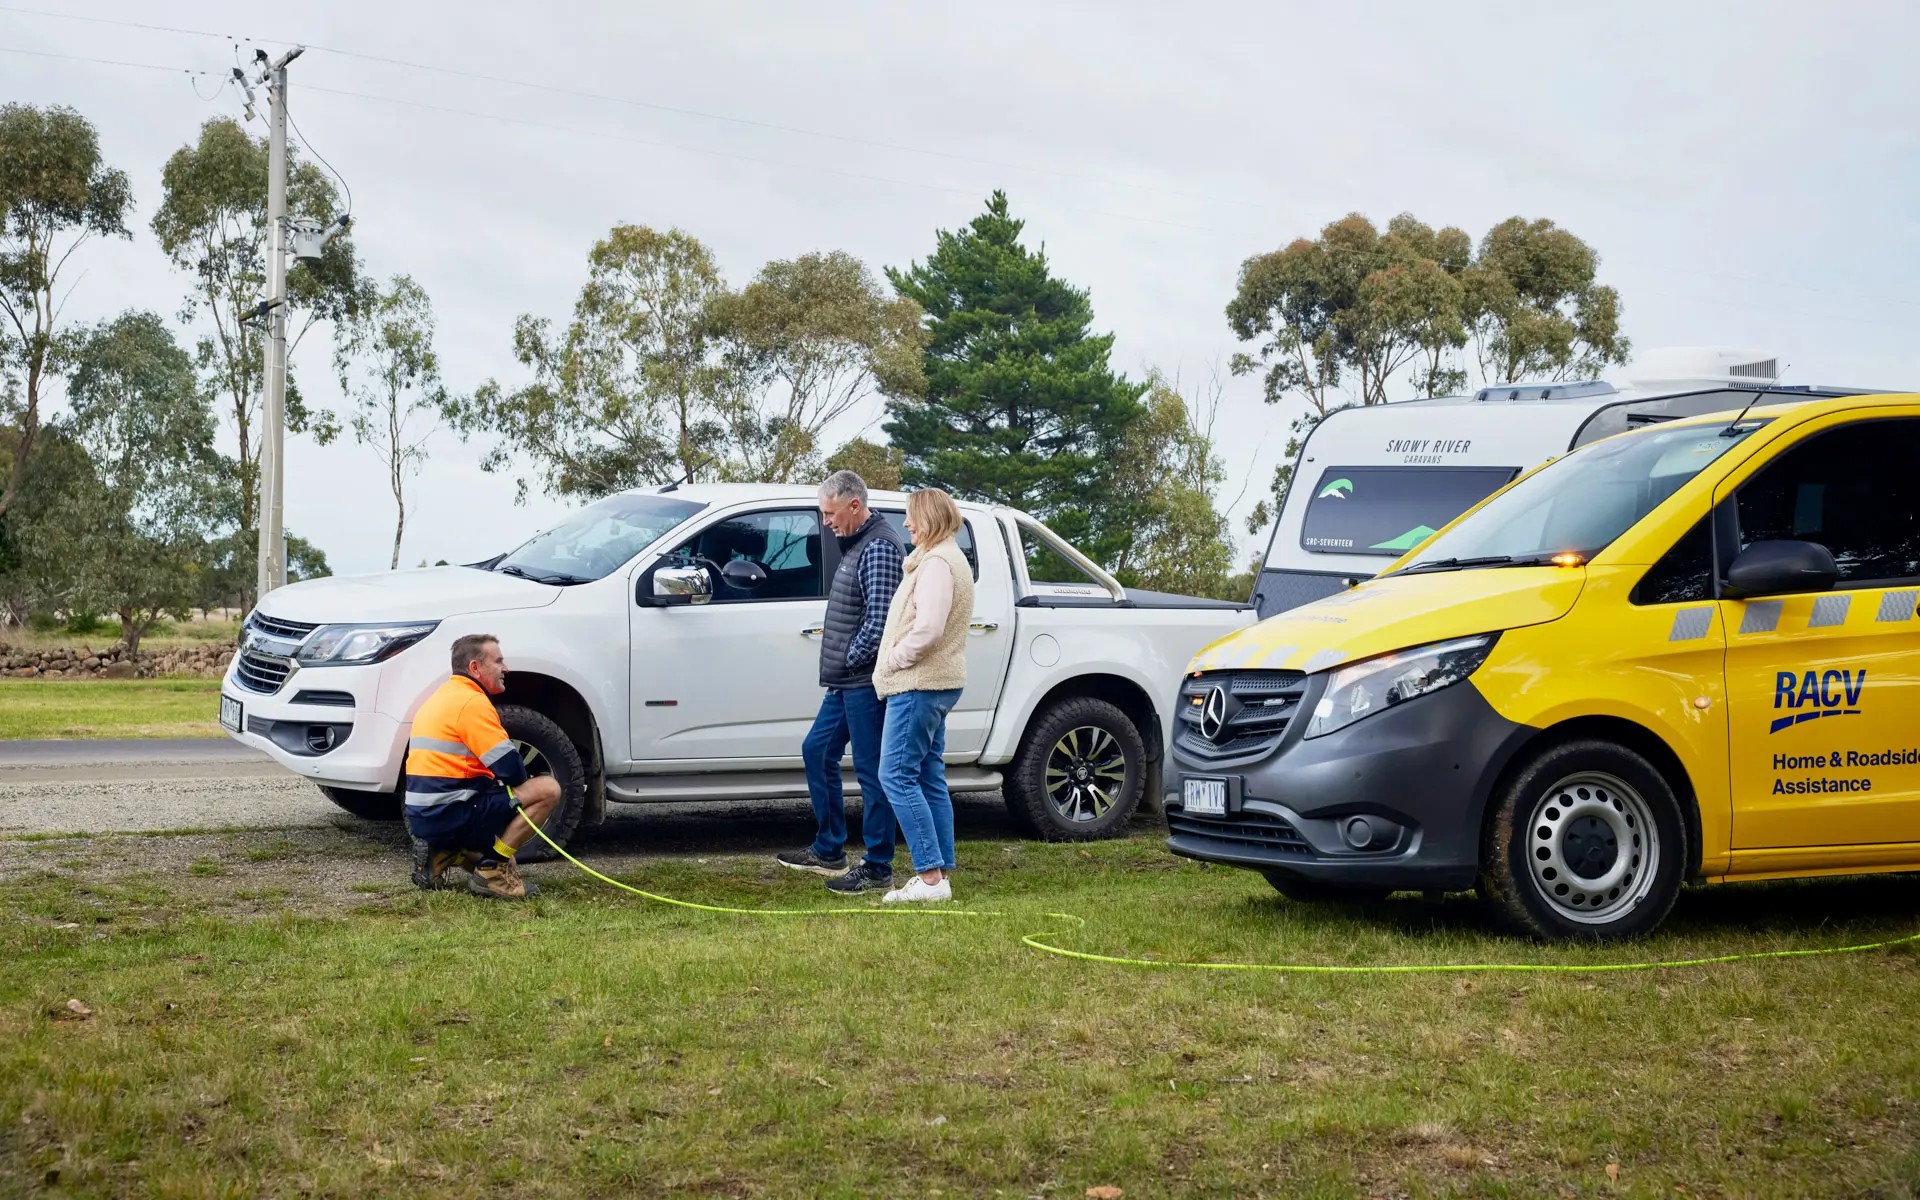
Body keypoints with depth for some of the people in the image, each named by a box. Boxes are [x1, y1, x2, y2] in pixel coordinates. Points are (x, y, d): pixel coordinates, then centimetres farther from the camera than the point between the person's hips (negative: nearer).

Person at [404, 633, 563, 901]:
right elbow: (510, 769, -16)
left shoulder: (441, 698, 19)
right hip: (449, 815, -10)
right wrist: (522, 785, 8)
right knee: (547, 789, -12)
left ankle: (441, 854, 10)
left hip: (422, 817, 10)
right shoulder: (471, 701, -12)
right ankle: (493, 868, -12)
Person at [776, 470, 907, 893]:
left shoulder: (879, 548, -17)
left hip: (865, 683, -11)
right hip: (845, 683, 11)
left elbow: (879, 619, -24)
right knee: (817, 752, 18)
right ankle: (828, 852, 28)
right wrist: (837, 649, 11)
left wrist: (851, 659, -12)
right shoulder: (856, 544, 15)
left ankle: (878, 869, 4)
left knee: (872, 772, -4)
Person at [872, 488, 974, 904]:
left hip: (919, 684, -11)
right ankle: (940, 873, 14)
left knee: (897, 776, -10)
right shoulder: (951, 559, 18)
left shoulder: (936, 564, -16)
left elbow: (927, 629, -26)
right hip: (939, 683, 11)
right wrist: (894, 662, 13)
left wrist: (893, 661, -13)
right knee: (929, 779, 12)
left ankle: (931, 877, -12)